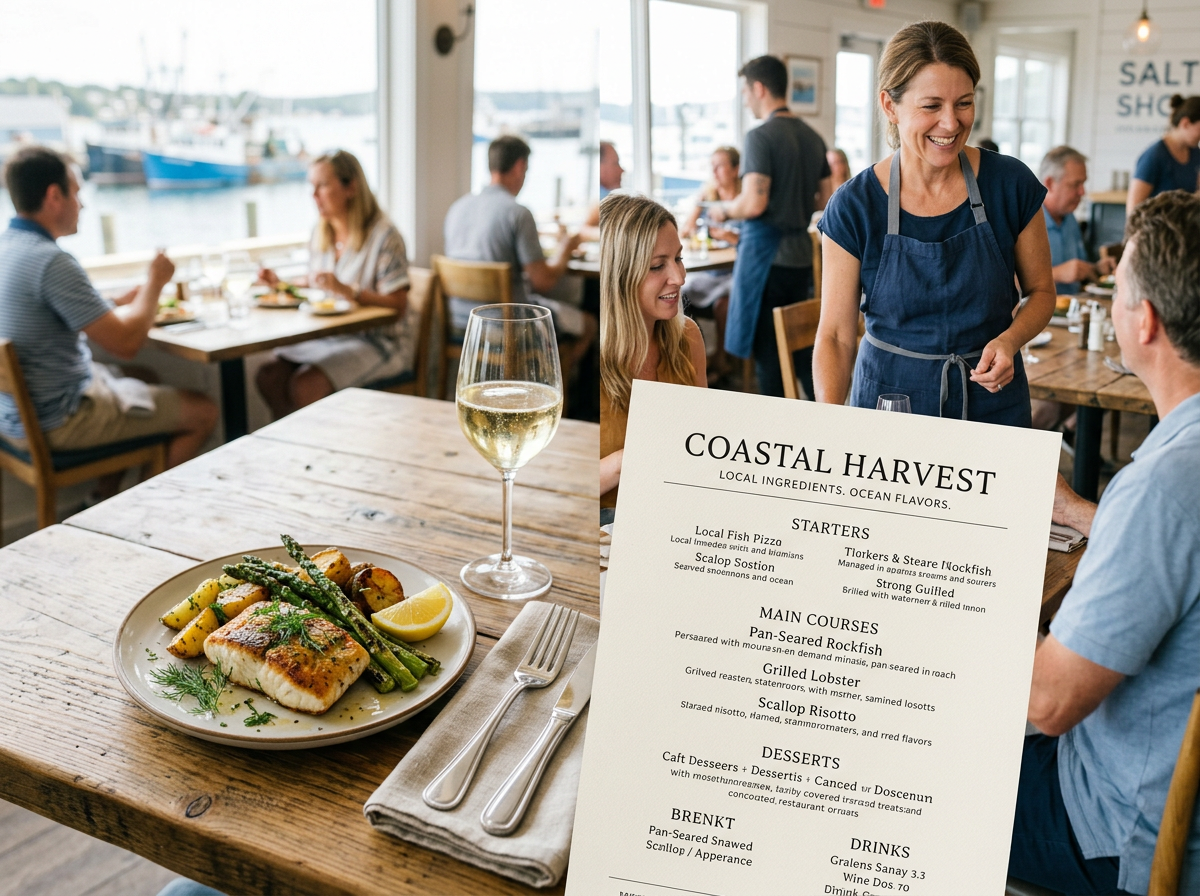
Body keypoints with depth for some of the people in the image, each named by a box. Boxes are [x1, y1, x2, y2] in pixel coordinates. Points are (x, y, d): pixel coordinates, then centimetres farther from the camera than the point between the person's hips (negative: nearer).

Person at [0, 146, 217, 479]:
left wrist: (139, 293, 7)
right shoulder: (51, 262, -25)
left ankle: (107, 501, 29)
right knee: (201, 412, 0)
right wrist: (154, 282, -8)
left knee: (144, 381, 31)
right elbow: (126, 342, -23)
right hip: (57, 422, -10)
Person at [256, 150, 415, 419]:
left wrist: (347, 290, -30)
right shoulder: (320, 234, 11)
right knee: (268, 376, -12)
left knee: (304, 385, -26)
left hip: (380, 340, -7)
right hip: (328, 335, 7)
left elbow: (397, 304, -19)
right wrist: (281, 285, 4)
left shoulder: (383, 234, -13)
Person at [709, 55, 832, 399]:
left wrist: (723, 209, -2)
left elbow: (753, 203, -21)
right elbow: (825, 199, 14)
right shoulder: (812, 137, 10)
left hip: (766, 256, -8)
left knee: (768, 353, 1)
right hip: (801, 255, 8)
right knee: (803, 347, 16)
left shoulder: (761, 136, -13)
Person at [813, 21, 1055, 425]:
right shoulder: (853, 207, -12)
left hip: (992, 400, 1)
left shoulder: (1011, 185, -8)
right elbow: (835, 335, -10)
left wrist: (1009, 340, -15)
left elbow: (1041, 290, 5)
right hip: (889, 397, -1)